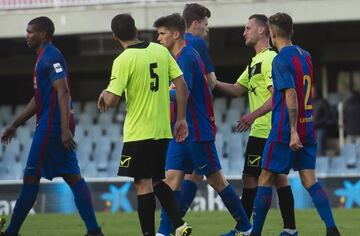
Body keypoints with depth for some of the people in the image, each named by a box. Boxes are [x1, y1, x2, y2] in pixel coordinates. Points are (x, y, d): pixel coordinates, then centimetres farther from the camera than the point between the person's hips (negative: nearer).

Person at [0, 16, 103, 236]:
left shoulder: (51, 57, -11)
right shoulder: (44, 58, 21)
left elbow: (63, 92, -20)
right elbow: (38, 99, 28)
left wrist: (65, 129, -28)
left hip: (51, 125, -10)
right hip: (59, 126, 10)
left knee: (31, 177, -5)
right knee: (73, 176, 4)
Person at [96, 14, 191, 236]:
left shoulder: (123, 61, -13)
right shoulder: (161, 51, 3)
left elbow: (112, 101, -15)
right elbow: (182, 85, 3)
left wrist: (104, 94, 9)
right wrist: (181, 119, 10)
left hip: (138, 133, -6)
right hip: (163, 131, 6)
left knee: (143, 185, -1)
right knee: (157, 181, 18)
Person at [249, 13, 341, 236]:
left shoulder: (281, 60, -12)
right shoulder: (305, 56, 12)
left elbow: (291, 95, -21)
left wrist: (293, 131, -25)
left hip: (285, 130, -7)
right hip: (308, 128, 7)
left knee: (266, 180, 4)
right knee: (310, 180, 3)